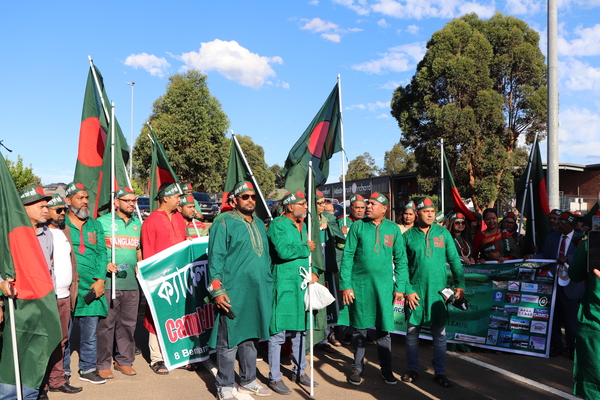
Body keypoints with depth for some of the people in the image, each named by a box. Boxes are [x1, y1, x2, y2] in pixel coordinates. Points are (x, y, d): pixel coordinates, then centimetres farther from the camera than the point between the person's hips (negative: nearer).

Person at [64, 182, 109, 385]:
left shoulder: (95, 225, 15)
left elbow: (101, 253, 10)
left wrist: (100, 280, -1)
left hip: (91, 287, 4)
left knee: (90, 331, 8)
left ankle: (88, 368, 21)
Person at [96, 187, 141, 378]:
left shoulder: (137, 224, 16)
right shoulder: (102, 221, 1)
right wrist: (104, 264, -14)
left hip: (132, 282, 5)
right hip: (109, 282, -5)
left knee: (128, 323, 9)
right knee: (106, 323, -1)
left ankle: (124, 360, 22)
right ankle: (103, 363, 11)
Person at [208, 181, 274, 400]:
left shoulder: (259, 224, 16)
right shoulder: (224, 223, -5)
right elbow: (215, 259, -9)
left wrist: (269, 286, 18)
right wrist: (217, 290, -16)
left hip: (258, 293, 7)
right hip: (233, 294, -6)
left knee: (250, 338, 16)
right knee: (229, 340, 1)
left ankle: (248, 381, 29)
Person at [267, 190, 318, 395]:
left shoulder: (303, 226, 14)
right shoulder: (277, 224, -11)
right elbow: (284, 251, -24)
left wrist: (313, 271, 3)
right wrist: (306, 248, -10)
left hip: (302, 285, 8)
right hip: (283, 286, -8)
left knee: (300, 330, 17)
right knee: (278, 333, -1)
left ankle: (299, 371, 32)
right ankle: (274, 377, 13)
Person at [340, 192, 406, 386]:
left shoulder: (393, 229, 3)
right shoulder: (358, 227, -1)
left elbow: (401, 259, 6)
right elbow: (347, 257, -2)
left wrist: (399, 287, 1)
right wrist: (345, 285, -8)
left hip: (384, 286, 1)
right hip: (359, 284, 0)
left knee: (384, 328, 7)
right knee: (360, 328, 9)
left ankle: (386, 369, 21)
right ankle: (358, 367, 23)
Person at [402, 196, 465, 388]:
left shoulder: (443, 233, 3)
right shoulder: (408, 235, -1)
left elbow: (454, 260, 5)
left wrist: (459, 284, -2)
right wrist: (407, 290, -7)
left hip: (438, 290, 1)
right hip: (415, 291, -1)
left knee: (439, 333, 6)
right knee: (412, 331, 7)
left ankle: (439, 372, 20)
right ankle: (413, 369, 23)